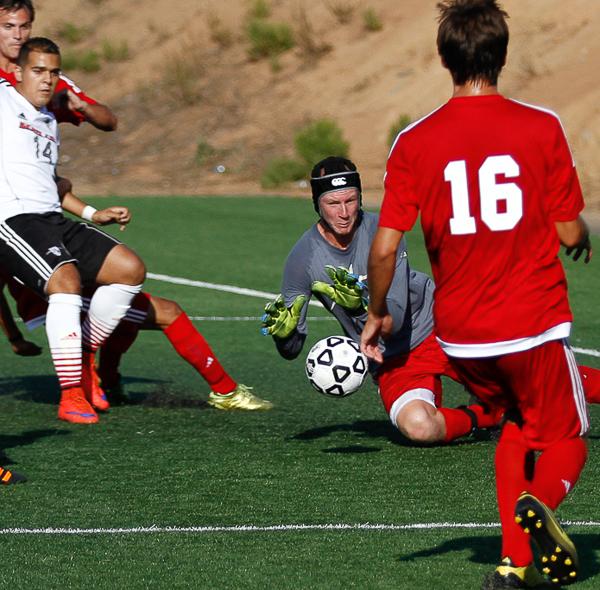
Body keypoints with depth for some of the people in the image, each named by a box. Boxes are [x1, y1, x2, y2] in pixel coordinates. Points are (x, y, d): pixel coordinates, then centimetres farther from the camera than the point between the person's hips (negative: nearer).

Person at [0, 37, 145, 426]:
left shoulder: (50, 122, 26)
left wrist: (93, 214, 30)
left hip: (53, 219, 8)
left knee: (130, 268, -6)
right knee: (67, 278, -32)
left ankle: (83, 356, 8)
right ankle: (71, 395, -32)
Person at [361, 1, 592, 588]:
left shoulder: (414, 142, -4)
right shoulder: (541, 127, -8)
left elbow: (384, 247, -6)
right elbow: (568, 232, -4)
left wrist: (377, 315, 10)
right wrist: (583, 238, 19)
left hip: (461, 336, 3)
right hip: (535, 322, -2)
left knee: (517, 425, 26)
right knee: (564, 444, 14)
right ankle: (539, 501, -21)